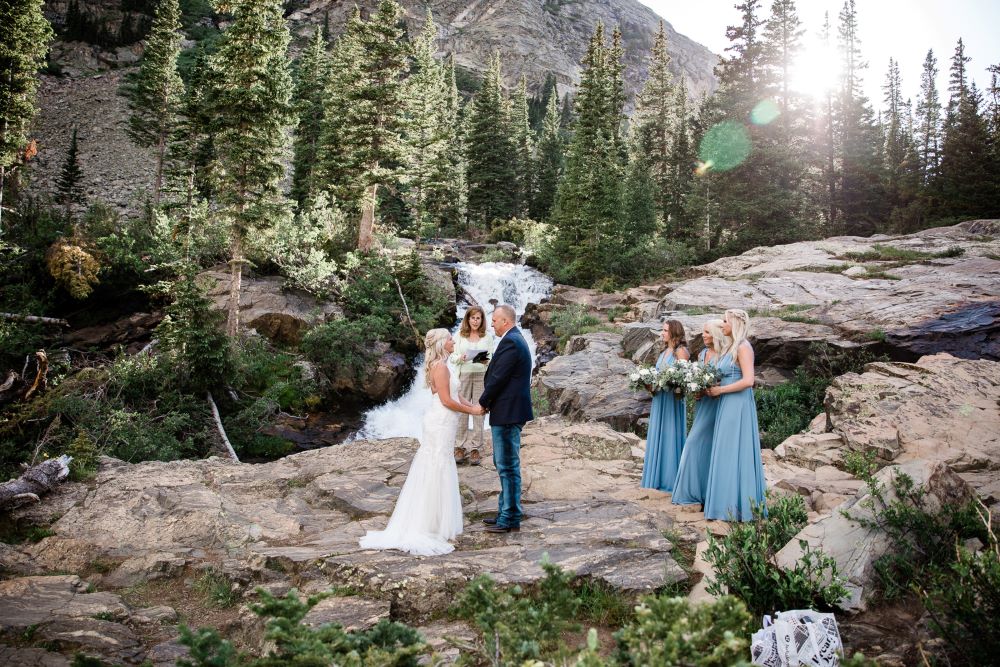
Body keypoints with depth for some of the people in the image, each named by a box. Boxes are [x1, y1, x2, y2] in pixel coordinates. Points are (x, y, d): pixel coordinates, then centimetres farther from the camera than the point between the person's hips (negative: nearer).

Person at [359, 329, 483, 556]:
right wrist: (471, 410, -10)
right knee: (436, 472, -3)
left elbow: (452, 395, 17)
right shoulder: (440, 367, -17)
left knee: (436, 471, 16)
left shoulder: (439, 365, 14)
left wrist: (472, 405, 8)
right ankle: (430, 526, 5)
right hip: (441, 424, -10)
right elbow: (447, 401, -20)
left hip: (440, 424, 10)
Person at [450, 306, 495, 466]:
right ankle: (461, 447, 11)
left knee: (478, 412, 0)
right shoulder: (459, 335, 4)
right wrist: (460, 357, -17)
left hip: (481, 376, 0)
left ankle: (475, 448, 6)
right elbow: (451, 357, 4)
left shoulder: (487, 336, 5)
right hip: (463, 376, 0)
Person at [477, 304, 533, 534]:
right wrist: (488, 402, 10)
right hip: (509, 412, 11)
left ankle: (510, 519, 5)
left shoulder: (510, 342, -17)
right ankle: (506, 512, 27)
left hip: (507, 413, -11)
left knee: (508, 466, -3)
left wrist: (482, 403, -7)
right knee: (504, 464, 18)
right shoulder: (515, 340, 16)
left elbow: (498, 378, -19)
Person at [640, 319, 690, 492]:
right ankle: (657, 476, 19)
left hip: (673, 398, -8)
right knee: (658, 435, 11)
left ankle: (671, 478, 6)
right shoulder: (664, 352, 17)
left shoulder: (680, 351, -8)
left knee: (671, 435, -2)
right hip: (659, 397, 8)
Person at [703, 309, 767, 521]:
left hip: (738, 406, -9)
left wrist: (720, 390, -14)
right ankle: (728, 503, 16)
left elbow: (748, 381, -21)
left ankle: (738, 506, 3)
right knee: (726, 454, 10)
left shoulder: (743, 347, -12)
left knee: (735, 454, -5)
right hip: (727, 406, 9)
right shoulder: (730, 347, 16)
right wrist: (712, 388, 2)